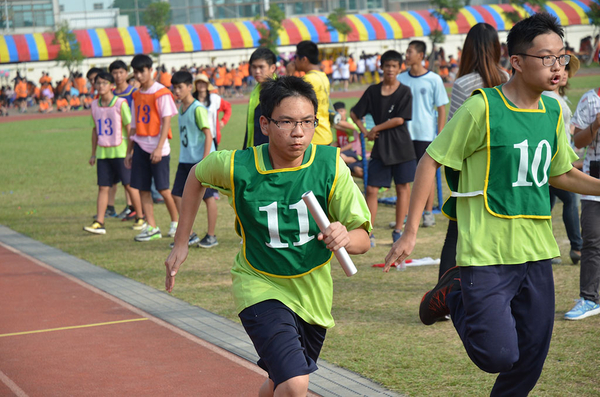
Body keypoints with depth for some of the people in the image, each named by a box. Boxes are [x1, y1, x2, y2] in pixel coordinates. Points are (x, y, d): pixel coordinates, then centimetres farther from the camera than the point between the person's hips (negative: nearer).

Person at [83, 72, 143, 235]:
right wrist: (93, 153, 16)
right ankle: (99, 223, -2)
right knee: (103, 187, 1)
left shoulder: (120, 103, -7)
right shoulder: (94, 105, 8)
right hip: (102, 152, 4)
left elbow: (129, 128, -6)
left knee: (129, 185, 1)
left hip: (120, 151, -4)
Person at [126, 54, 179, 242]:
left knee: (163, 189, -5)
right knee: (142, 188, 3)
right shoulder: (136, 96, 12)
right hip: (140, 147, 6)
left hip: (158, 147, -6)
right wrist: (129, 151, 16)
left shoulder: (161, 93, -7)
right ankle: (151, 227, 8)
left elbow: (166, 121, -11)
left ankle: (176, 223, 14)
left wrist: (159, 147, -18)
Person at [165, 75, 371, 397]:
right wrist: (180, 244, 7)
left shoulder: (330, 165, -17)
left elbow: (362, 239, -14)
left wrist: (345, 238, -38)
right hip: (260, 286, -3)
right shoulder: (237, 167, -18)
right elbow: (197, 176, 6)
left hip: (313, 291, 3)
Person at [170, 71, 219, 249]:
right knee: (177, 194, 4)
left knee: (208, 197, 2)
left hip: (202, 159, -8)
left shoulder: (198, 109, -14)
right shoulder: (181, 108, 10)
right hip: (185, 160, 8)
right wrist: (184, 158, 19)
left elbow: (208, 134, -17)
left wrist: (204, 161, -22)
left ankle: (211, 236, 12)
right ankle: (189, 235, 12)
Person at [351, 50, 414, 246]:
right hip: (380, 147, 2)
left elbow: (400, 119, -11)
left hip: (401, 147, -2)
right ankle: (368, 233, 1)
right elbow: (354, 113, 14)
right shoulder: (373, 91, 5)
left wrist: (376, 128, -6)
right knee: (371, 189, -4)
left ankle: (398, 231, 13)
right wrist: (365, 131, 3)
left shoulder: (404, 92, -3)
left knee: (403, 187, 3)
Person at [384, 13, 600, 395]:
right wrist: (410, 232, -9)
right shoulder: (483, 107, -12)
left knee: (531, 359, 9)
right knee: (498, 355, -12)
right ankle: (454, 295, 13)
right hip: (487, 252, -6)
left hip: (536, 251, 6)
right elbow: (431, 161, -6)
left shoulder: (552, 112, 8)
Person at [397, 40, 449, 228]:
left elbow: (441, 110, -1)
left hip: (426, 134, -3)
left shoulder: (434, 79, -3)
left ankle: (428, 213, 11)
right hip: (404, 134, 3)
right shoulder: (401, 79, 6)